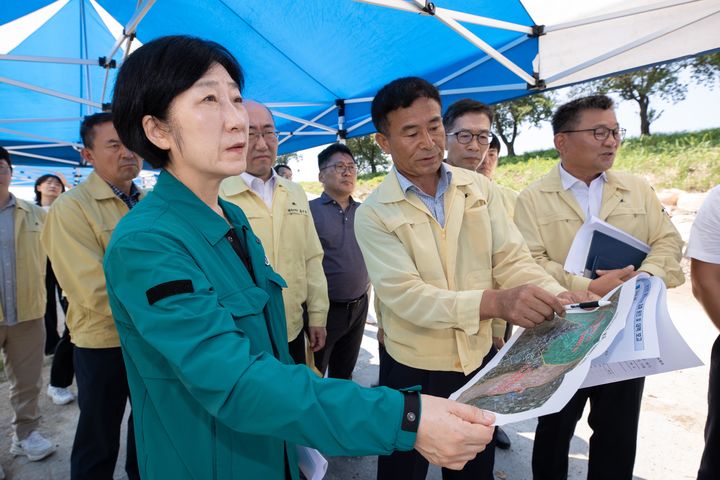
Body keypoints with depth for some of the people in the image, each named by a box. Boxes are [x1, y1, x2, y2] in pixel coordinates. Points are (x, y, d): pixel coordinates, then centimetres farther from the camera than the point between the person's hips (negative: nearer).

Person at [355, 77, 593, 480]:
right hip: (413, 370, -3)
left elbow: (513, 259, -6)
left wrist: (558, 297, -27)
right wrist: (495, 302, -38)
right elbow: (404, 295, -24)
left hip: (480, 360, 4)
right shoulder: (373, 214, -14)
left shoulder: (481, 189, -2)